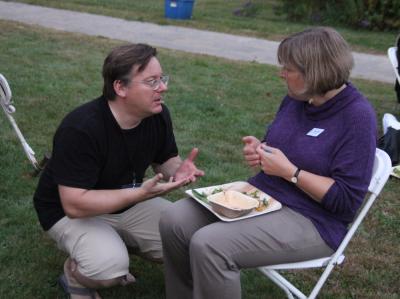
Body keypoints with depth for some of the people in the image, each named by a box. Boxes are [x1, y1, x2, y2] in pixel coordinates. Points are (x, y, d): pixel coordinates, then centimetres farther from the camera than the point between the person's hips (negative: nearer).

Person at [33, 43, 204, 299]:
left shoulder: (158, 114, -11)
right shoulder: (80, 129, -31)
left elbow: (165, 161, 3)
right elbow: (74, 204, -31)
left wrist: (178, 171, -22)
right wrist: (141, 193, -39)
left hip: (128, 201, 6)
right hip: (70, 213, -6)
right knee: (110, 268, -32)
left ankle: (118, 244, 14)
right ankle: (75, 273, 3)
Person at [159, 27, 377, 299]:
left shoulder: (358, 117, -17)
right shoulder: (296, 99, 5)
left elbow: (346, 200, -18)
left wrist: (289, 171, -20)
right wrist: (260, 149, -2)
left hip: (311, 221, -7)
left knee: (209, 245, -28)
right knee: (174, 221, -9)